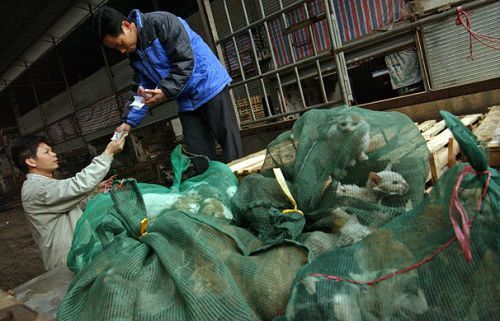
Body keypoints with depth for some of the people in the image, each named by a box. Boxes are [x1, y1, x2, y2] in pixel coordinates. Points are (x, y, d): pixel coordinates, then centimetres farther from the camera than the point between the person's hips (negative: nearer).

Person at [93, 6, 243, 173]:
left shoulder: (161, 21, -14)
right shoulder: (135, 55, 9)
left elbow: (185, 60, -21)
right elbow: (142, 91, 12)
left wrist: (165, 91, -25)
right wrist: (129, 121, 3)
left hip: (209, 87, -7)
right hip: (187, 102, 7)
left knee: (231, 148, -3)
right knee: (200, 160, 3)